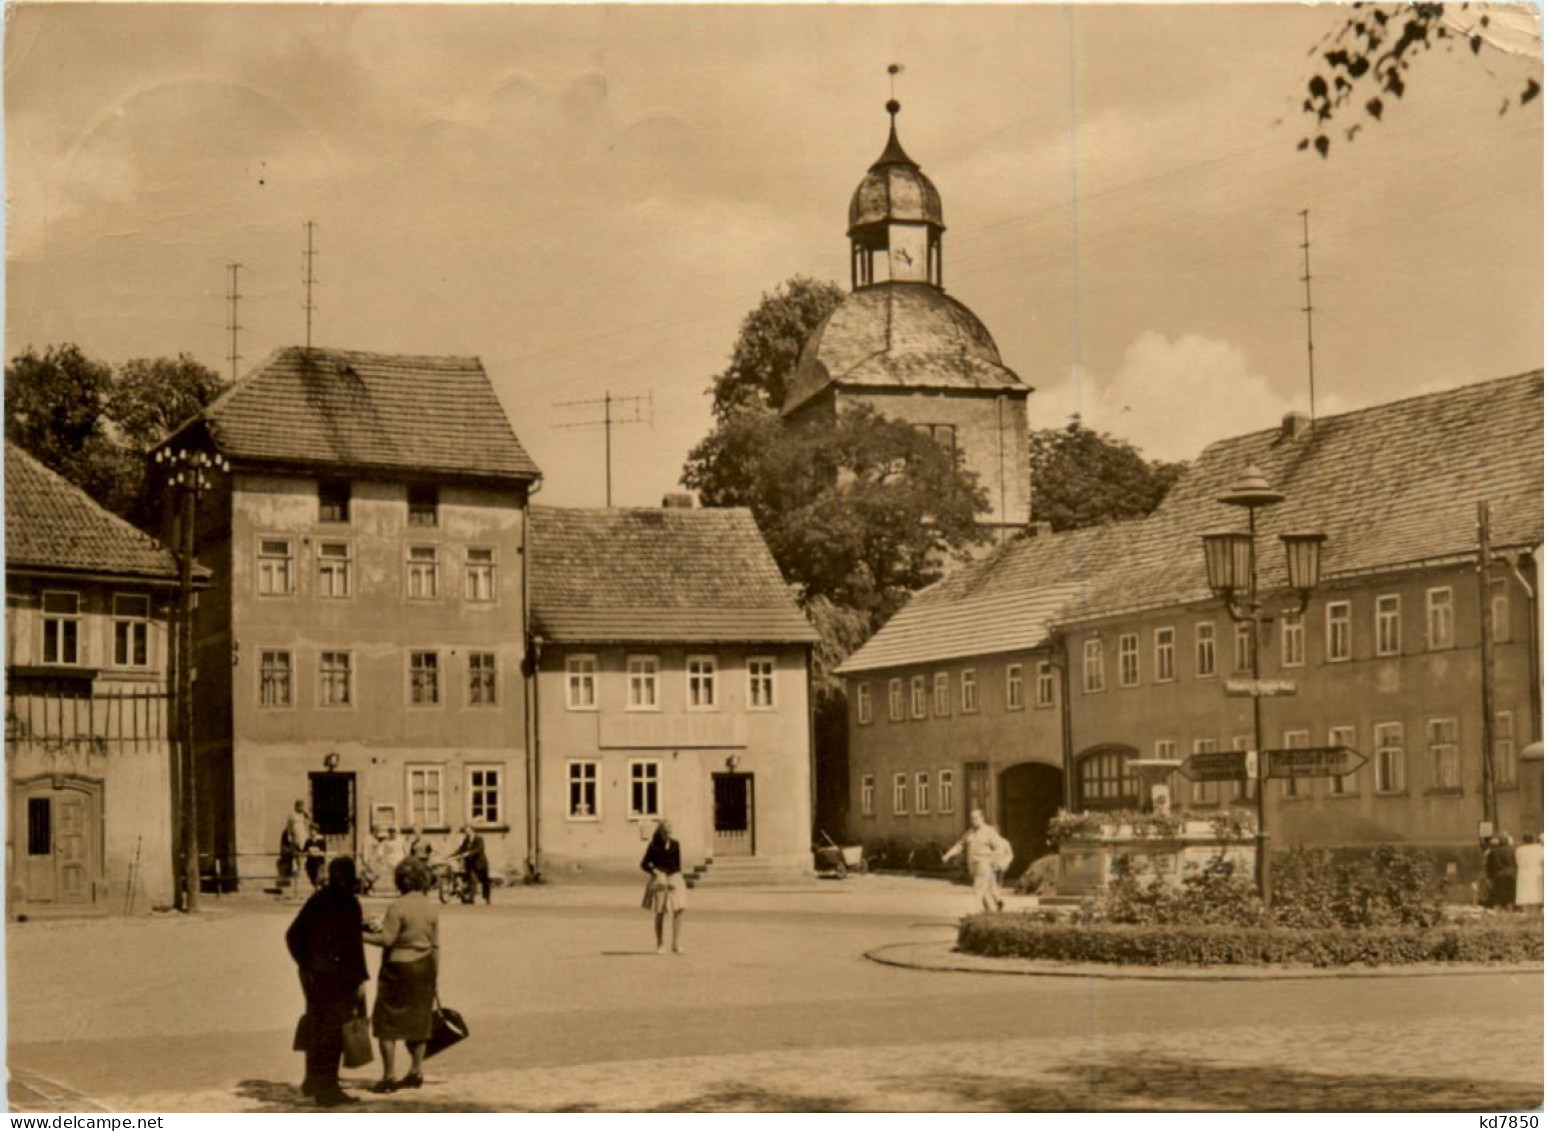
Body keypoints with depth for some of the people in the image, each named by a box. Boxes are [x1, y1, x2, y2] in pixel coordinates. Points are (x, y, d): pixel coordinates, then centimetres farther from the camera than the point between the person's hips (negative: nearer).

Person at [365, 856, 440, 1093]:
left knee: (386, 1022, 3)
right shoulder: (432, 909, 3)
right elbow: (436, 947, 5)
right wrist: (433, 979, 12)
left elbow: (387, 939, -18)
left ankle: (388, 1076, 0)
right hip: (423, 968, 6)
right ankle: (416, 1071, 21)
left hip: (399, 967, -6)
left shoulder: (398, 907, -14)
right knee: (417, 1019, 16)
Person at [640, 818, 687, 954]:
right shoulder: (654, 846, 0)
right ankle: (660, 946, 13)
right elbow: (644, 865, 2)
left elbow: (679, 865, 12)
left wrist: (677, 880, 2)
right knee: (660, 913, 3)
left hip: (674, 879, 2)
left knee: (678, 911, -9)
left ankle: (677, 945, -5)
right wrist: (654, 871, -15)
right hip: (660, 880, -2)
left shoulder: (675, 845, 8)